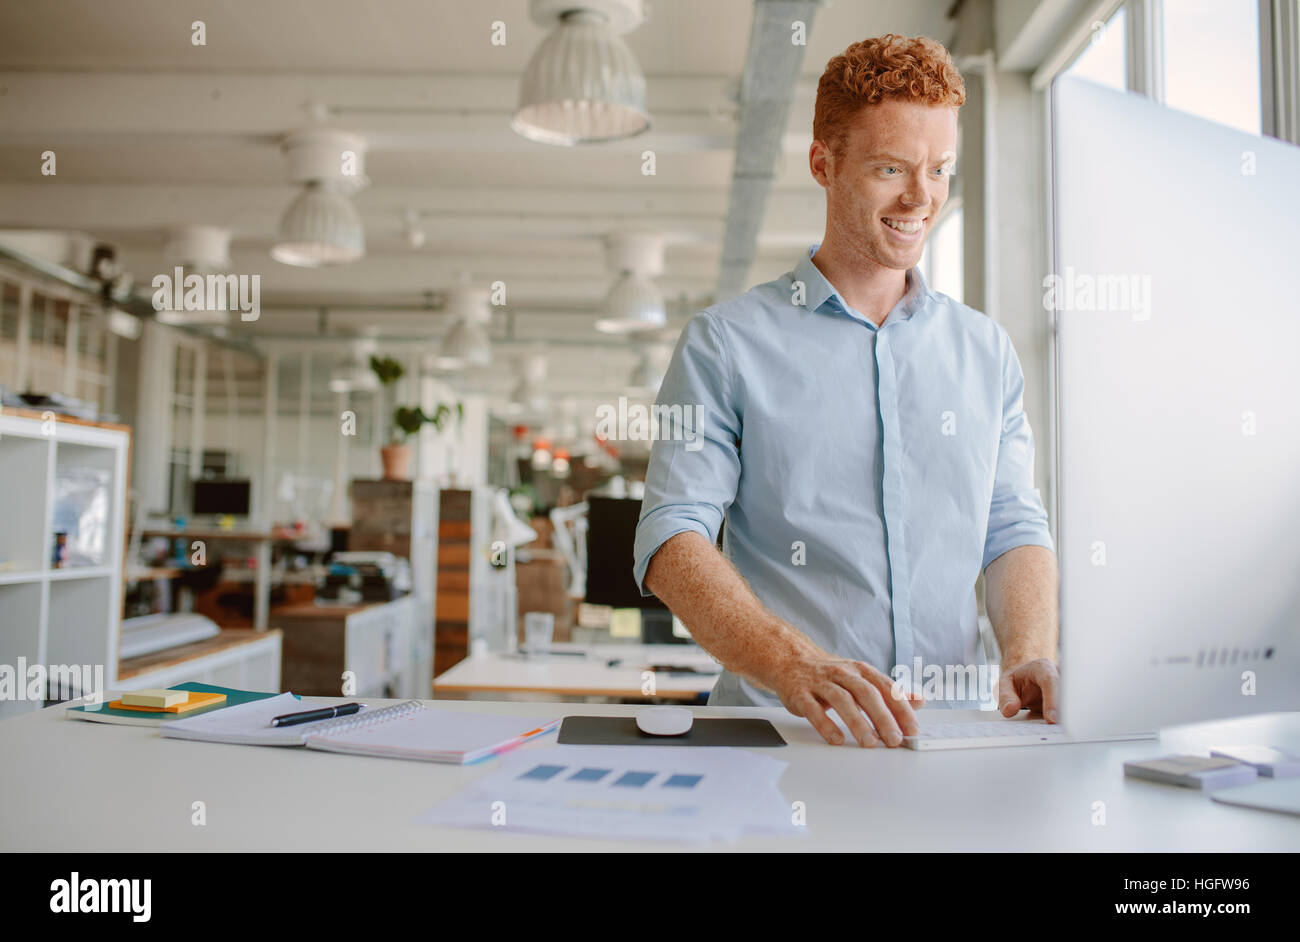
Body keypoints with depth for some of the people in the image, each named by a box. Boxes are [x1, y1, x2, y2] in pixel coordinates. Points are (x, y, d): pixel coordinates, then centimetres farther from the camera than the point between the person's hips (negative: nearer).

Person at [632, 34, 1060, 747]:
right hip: (772, 723, -3)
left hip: (953, 732, 4)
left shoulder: (986, 350, 16)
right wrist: (794, 664, -24)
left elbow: (1014, 528, 13)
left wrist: (1030, 657, -7)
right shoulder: (724, 343, 2)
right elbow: (672, 537, -8)